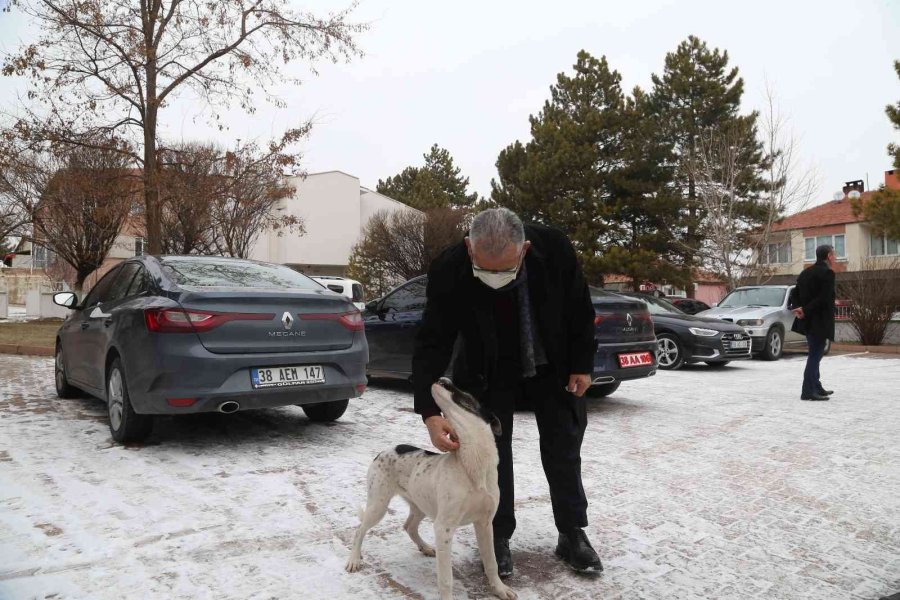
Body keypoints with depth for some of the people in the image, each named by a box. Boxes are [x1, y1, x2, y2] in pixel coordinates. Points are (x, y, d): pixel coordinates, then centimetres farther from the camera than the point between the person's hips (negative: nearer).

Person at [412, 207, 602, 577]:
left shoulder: (555, 248, -28)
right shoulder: (448, 271, -31)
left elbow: (580, 310, -11)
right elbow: (432, 343, -28)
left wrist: (582, 365, -6)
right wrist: (430, 412, -38)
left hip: (553, 364, 2)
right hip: (489, 371, -1)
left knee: (564, 450, 8)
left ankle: (572, 536, 22)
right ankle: (498, 538, 19)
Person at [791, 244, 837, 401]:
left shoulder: (806, 272, 13)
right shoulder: (827, 272, -12)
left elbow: (796, 293, 10)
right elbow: (824, 298, -21)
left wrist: (800, 309, -5)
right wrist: (805, 310, -18)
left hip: (808, 320, 8)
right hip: (820, 321, -8)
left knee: (815, 354, 18)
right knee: (815, 355, -5)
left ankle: (817, 388, 27)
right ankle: (808, 391, -5)